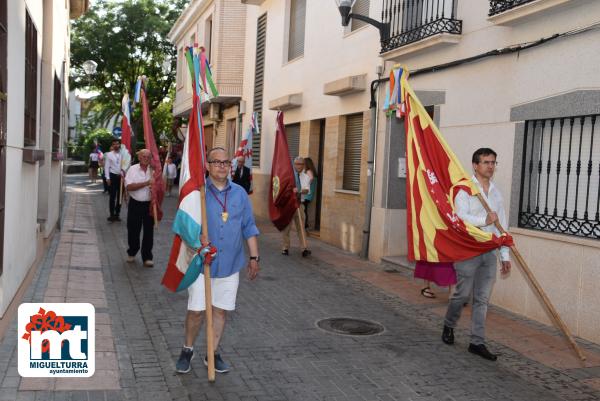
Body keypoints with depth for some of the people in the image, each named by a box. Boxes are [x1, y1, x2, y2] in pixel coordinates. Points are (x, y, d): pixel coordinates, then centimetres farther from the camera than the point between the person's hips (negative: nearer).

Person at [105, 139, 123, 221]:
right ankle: (112, 214, 6)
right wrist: (108, 178, -8)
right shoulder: (109, 155, 0)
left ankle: (117, 214, 17)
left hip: (121, 177, 2)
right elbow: (106, 167, -1)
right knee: (112, 196, -1)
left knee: (120, 196, 7)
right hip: (112, 176, -2)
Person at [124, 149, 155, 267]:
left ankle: (147, 257, 15)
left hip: (150, 204, 1)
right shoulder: (133, 169, -3)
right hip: (135, 204, 0)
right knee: (133, 230, 10)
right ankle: (132, 253, 31)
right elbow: (129, 187, -13)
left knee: (149, 231, 5)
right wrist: (146, 183, -19)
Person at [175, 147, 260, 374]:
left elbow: (249, 228, 9)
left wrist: (254, 257, 7)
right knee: (196, 311, 3)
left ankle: (213, 354, 25)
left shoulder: (240, 194, 5)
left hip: (230, 264, 3)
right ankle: (187, 351, 26)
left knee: (221, 310, 10)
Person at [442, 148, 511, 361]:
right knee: (462, 294, 2)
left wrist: (505, 255, 11)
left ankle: (477, 342, 12)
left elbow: (501, 225, 14)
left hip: (489, 252, 6)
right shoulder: (465, 189, -6)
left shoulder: (496, 192, 14)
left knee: (482, 299, 6)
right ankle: (448, 326, 28)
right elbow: (461, 217, -17)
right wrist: (484, 220, -29)